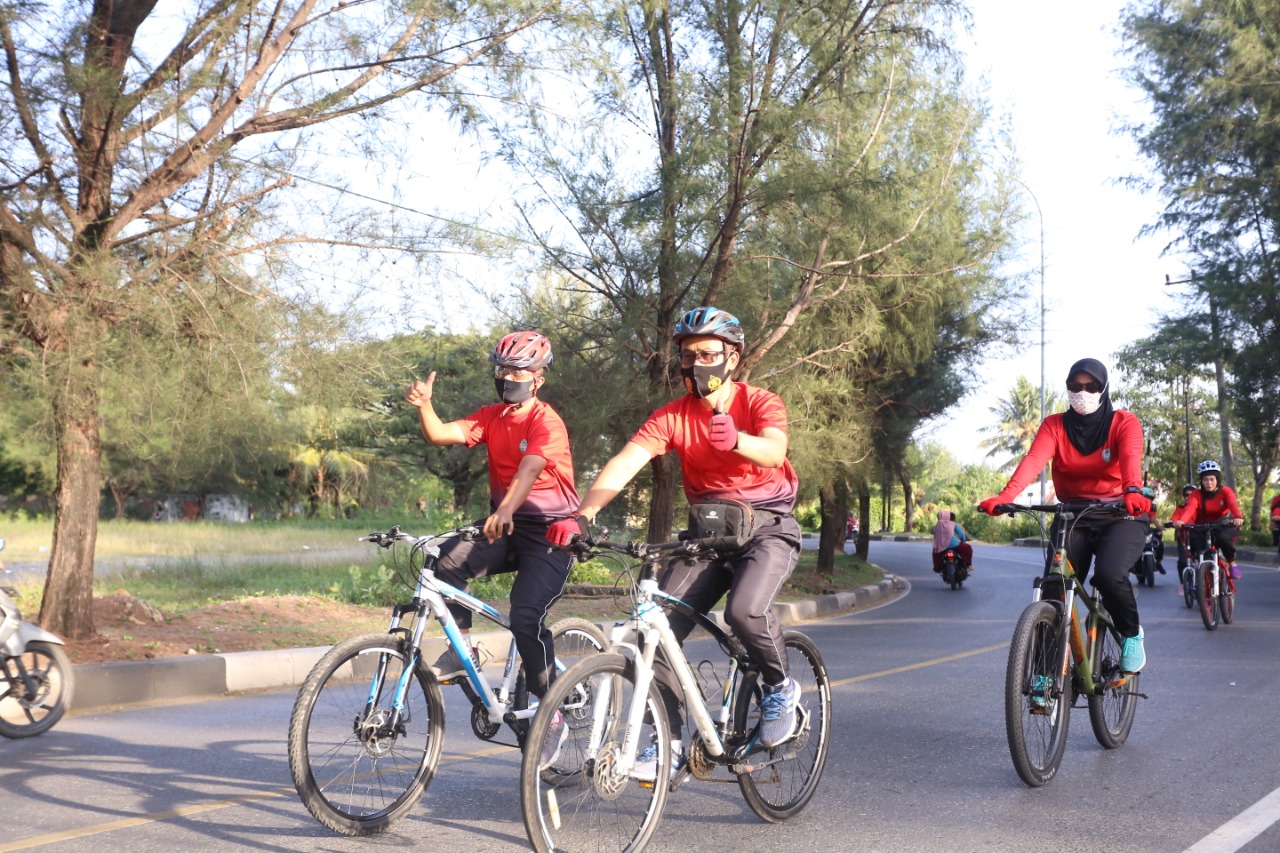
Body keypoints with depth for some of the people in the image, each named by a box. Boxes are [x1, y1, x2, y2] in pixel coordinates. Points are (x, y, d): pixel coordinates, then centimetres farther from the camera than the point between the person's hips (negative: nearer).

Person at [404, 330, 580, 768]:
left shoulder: (546, 422, -14)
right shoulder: (492, 417, 6)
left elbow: (529, 470, -33)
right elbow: (440, 435, -7)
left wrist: (505, 510, -50)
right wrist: (424, 405, -27)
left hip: (548, 533, -6)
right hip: (504, 526, 6)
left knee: (525, 615, -22)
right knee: (448, 558, -23)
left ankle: (552, 717, -6)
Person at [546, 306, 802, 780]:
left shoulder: (761, 404, -11)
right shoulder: (673, 416, -6)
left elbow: (773, 451, -34)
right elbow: (625, 462, -20)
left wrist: (735, 440, -58)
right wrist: (581, 516, -37)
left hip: (767, 527, -3)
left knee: (744, 609, -31)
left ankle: (780, 688, 0)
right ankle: (671, 744, 0)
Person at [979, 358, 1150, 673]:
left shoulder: (1124, 423, -4)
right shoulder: (1055, 425, 0)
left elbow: (1131, 458, -26)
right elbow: (1033, 460, -19)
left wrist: (1133, 492, -50)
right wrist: (1005, 496, -39)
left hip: (1120, 516, -2)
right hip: (1072, 516, 3)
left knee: (1109, 574, -29)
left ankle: (1132, 634, 1)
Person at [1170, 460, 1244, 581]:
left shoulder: (1225, 491, -10)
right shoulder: (1197, 494, -9)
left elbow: (1233, 504, -30)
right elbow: (1190, 508, -28)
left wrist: (1238, 517, -54)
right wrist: (1181, 521, -50)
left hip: (1223, 525, -2)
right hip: (1203, 527, 2)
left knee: (1223, 537, -34)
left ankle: (1232, 563, -8)